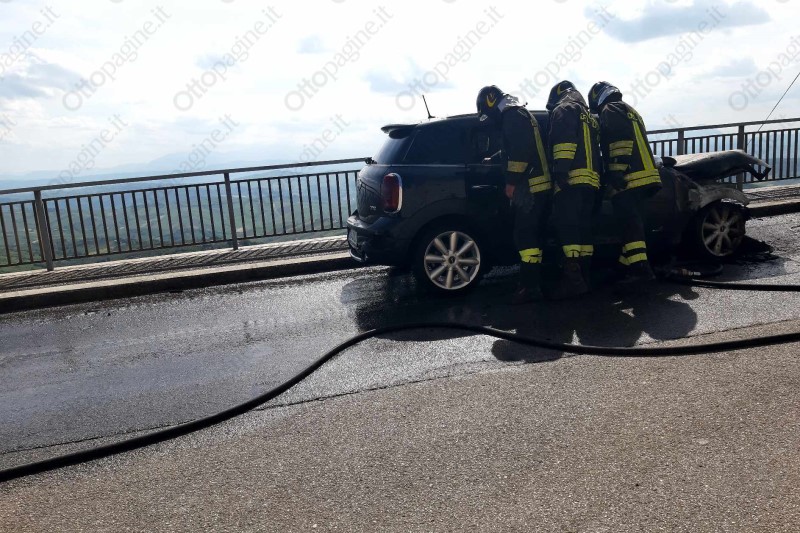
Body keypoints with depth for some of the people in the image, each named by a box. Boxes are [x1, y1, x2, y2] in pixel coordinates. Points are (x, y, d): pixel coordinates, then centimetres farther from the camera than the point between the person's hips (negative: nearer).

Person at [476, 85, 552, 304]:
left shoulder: (512, 115, -6)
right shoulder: (521, 114, 27)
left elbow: (519, 151, -19)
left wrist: (512, 182, -18)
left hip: (529, 186, -11)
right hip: (538, 185, 11)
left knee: (525, 236, -12)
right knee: (533, 236, 10)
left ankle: (530, 286, -13)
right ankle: (535, 283, 14)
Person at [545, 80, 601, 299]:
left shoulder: (564, 109, 3)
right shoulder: (589, 116, 31)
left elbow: (564, 140, -14)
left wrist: (560, 170, -21)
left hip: (571, 178, -9)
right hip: (591, 179, 9)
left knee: (567, 225, -14)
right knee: (584, 226, 8)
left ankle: (573, 276, -23)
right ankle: (584, 276, 8)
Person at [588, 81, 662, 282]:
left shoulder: (610, 110, 1)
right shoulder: (629, 111, 32)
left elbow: (620, 141, -16)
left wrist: (616, 172, -21)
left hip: (629, 178, -10)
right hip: (642, 176, 10)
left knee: (629, 224, -14)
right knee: (630, 223, 13)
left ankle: (640, 269, -20)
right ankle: (627, 265, 17)